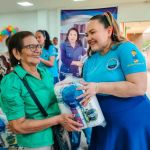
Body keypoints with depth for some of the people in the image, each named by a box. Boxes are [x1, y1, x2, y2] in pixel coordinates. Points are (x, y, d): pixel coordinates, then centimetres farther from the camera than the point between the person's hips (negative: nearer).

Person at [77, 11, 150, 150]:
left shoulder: (126, 49, -14)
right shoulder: (90, 59, 6)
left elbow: (139, 87, -24)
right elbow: (86, 89, 12)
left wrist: (98, 87, -24)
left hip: (132, 123, -5)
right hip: (104, 123, 6)